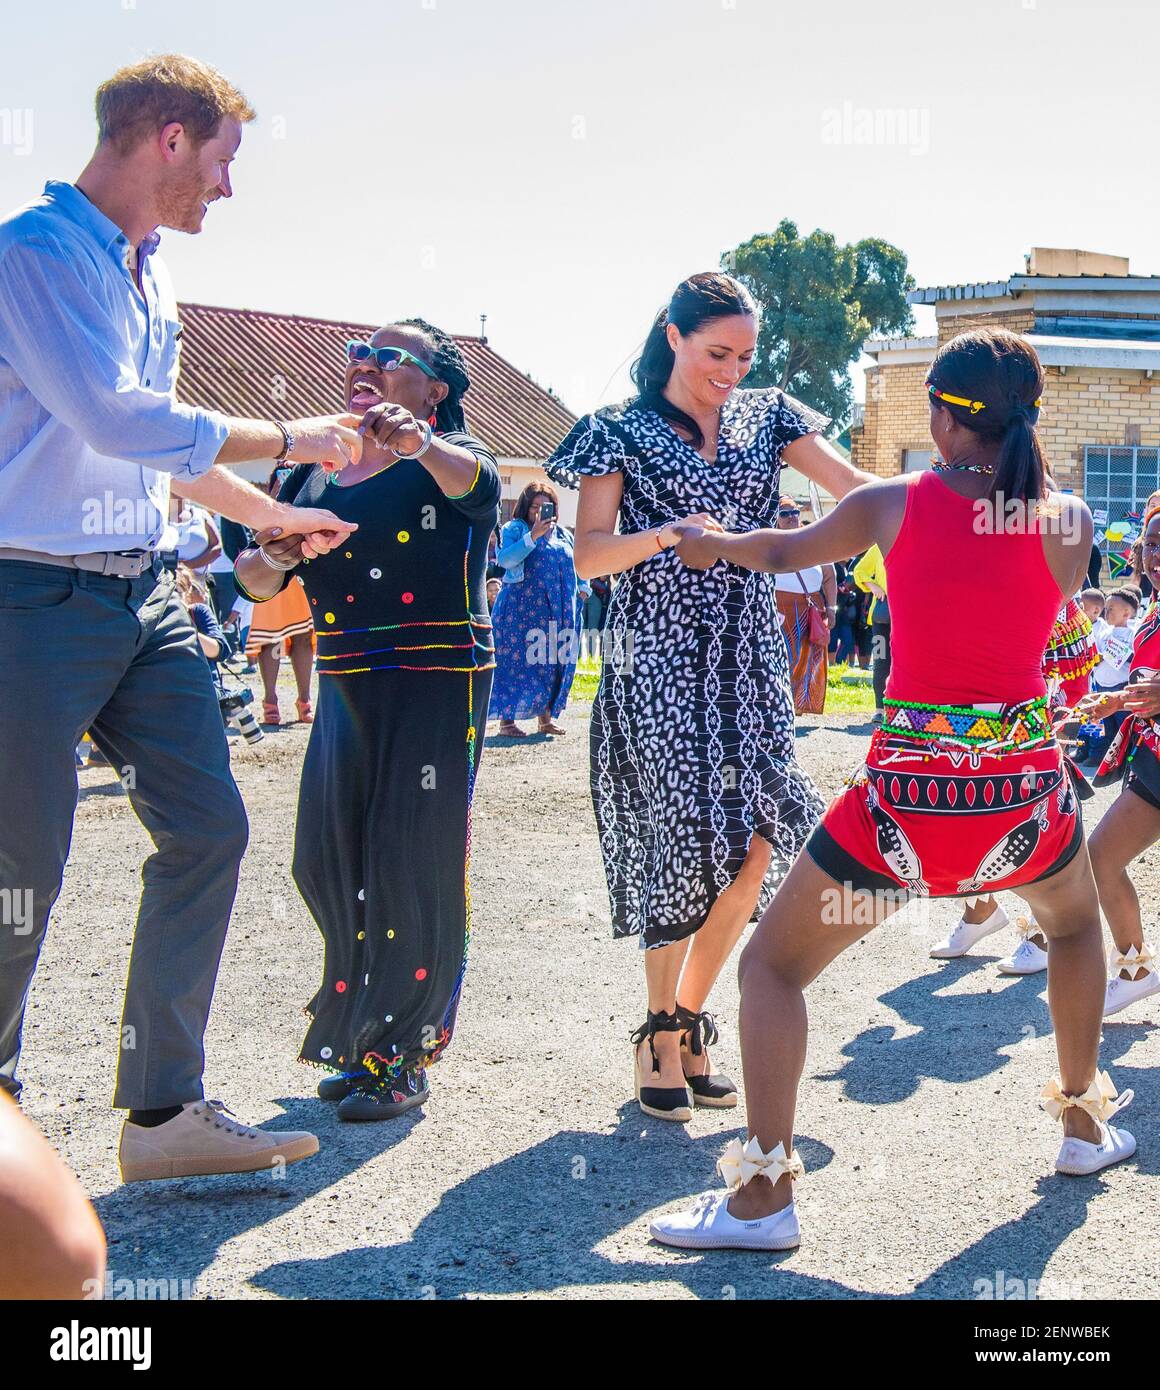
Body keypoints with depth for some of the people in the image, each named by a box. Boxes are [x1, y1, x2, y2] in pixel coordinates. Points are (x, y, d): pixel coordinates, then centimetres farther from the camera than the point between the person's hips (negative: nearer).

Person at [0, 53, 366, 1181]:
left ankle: (165, 1112, 13)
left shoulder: (147, 276, 16)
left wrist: (275, 517, 34)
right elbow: (114, 421, -22)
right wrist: (288, 440, -13)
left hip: (142, 594, 9)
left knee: (207, 830, 4)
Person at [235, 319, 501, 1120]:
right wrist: (274, 553, -8)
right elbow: (258, 582, 16)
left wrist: (420, 442, -49)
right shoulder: (315, 472, 15)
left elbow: (475, 481, -27)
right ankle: (361, 1040, 25)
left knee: (416, 867, -5)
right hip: (346, 688, 6)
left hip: (436, 685, -6)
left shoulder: (445, 456, -2)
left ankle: (403, 1058, 8)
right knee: (328, 863, 6)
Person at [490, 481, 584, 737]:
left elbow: (578, 565, 26)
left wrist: (582, 588, 7)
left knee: (554, 663, 4)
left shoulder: (564, 534, 18)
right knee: (516, 661, -6)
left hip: (559, 611, 5)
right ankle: (507, 719, -2)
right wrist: (533, 536, -20)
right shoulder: (514, 529, 2)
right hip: (521, 609, -5)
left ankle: (546, 716, 14)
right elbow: (504, 559, -14)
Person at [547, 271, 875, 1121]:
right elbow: (588, 557, -5)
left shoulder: (765, 418, 13)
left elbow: (857, 487, 2)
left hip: (747, 657, 4)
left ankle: (685, 1019, 15)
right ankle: (662, 1037, 6)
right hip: (659, 656, -4)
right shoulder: (622, 432, 2)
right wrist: (669, 537, -22)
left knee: (756, 844, -3)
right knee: (684, 839, -10)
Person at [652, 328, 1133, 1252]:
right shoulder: (1070, 523, -2)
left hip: (909, 796, -2)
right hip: (1026, 794, 3)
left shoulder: (891, 506, -4)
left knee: (773, 965, 11)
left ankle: (765, 1194, 2)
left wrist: (712, 543, 34)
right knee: (1077, 921, 36)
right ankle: (1085, 1121, 43)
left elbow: (783, 552, 12)